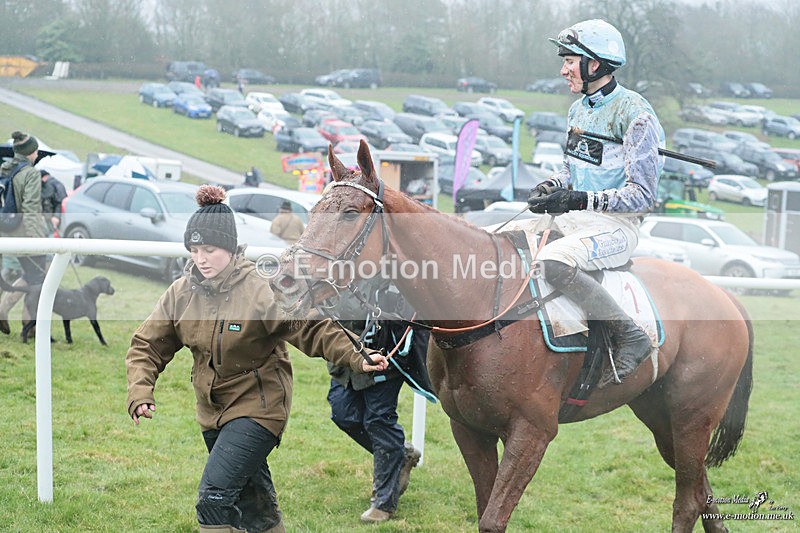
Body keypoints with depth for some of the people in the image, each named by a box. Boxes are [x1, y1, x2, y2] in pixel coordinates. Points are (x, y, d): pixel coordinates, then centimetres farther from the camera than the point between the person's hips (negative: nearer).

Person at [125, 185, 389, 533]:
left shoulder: (261, 291, -19)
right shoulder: (181, 294, -4)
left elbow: (314, 330, -17)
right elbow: (147, 346, 1)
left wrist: (357, 360, -28)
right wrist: (140, 392, -14)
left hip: (258, 408, -6)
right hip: (213, 411, 6)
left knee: (215, 494, -19)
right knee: (252, 503, 19)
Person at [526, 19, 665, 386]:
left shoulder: (634, 114, -14)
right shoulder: (579, 109, 12)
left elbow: (641, 194, -16)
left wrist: (579, 200, -24)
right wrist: (552, 186, 0)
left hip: (616, 225, -9)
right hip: (573, 218, 9)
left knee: (552, 261, -34)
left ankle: (629, 337, -23)